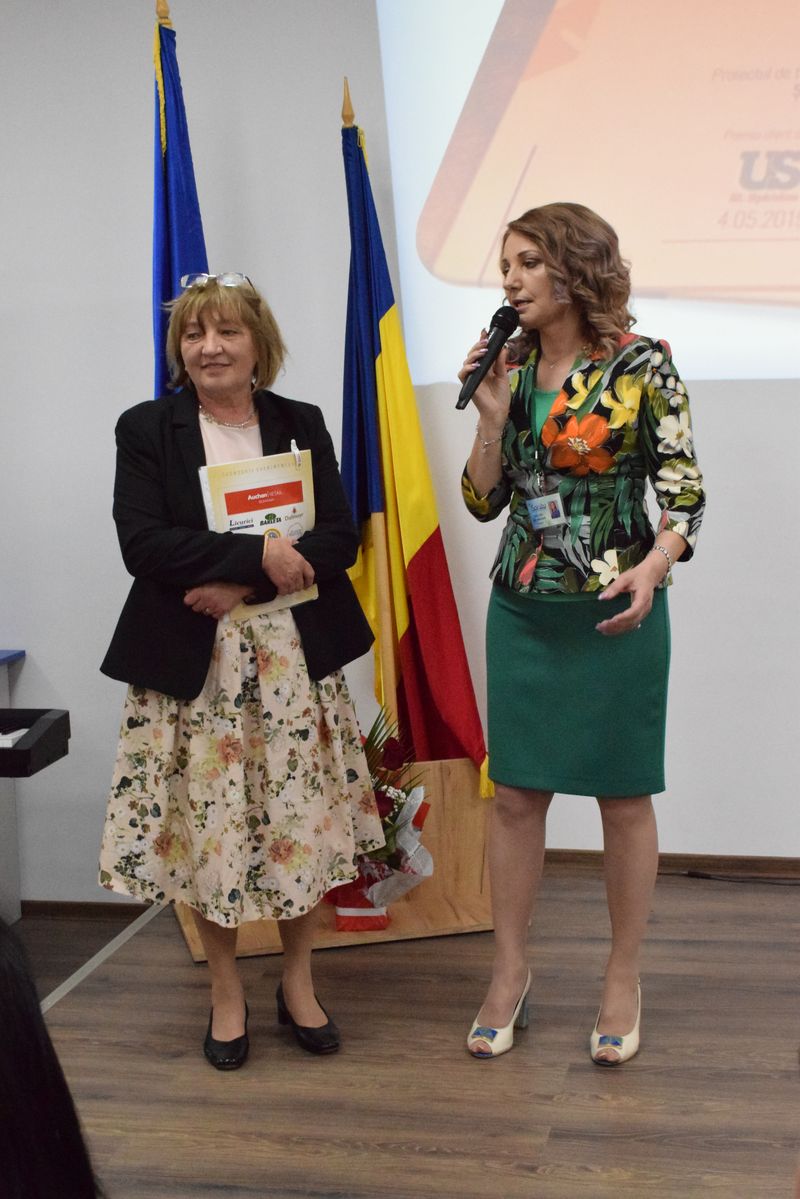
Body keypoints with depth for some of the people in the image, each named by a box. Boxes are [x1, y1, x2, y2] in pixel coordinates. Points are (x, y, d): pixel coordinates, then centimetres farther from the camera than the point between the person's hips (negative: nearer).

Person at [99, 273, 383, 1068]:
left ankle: (298, 983, 26)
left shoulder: (302, 425, 6)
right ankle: (226, 993, 24)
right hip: (193, 662, -1)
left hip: (294, 657, 2)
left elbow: (339, 539, -2)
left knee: (300, 820, 6)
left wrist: (239, 585, -15)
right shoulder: (145, 429, 1)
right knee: (209, 824, 4)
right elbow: (142, 544, -11)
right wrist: (258, 555, -19)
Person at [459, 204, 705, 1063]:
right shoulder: (511, 369, 5)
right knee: (516, 794, 8)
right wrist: (491, 414, -7)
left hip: (614, 611, -4)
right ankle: (509, 972, 23)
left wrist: (652, 567, -26)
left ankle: (623, 979, 23)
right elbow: (483, 502, 6)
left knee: (623, 797, 7)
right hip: (522, 610, 4)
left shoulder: (642, 366, -8)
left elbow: (684, 491, -9)